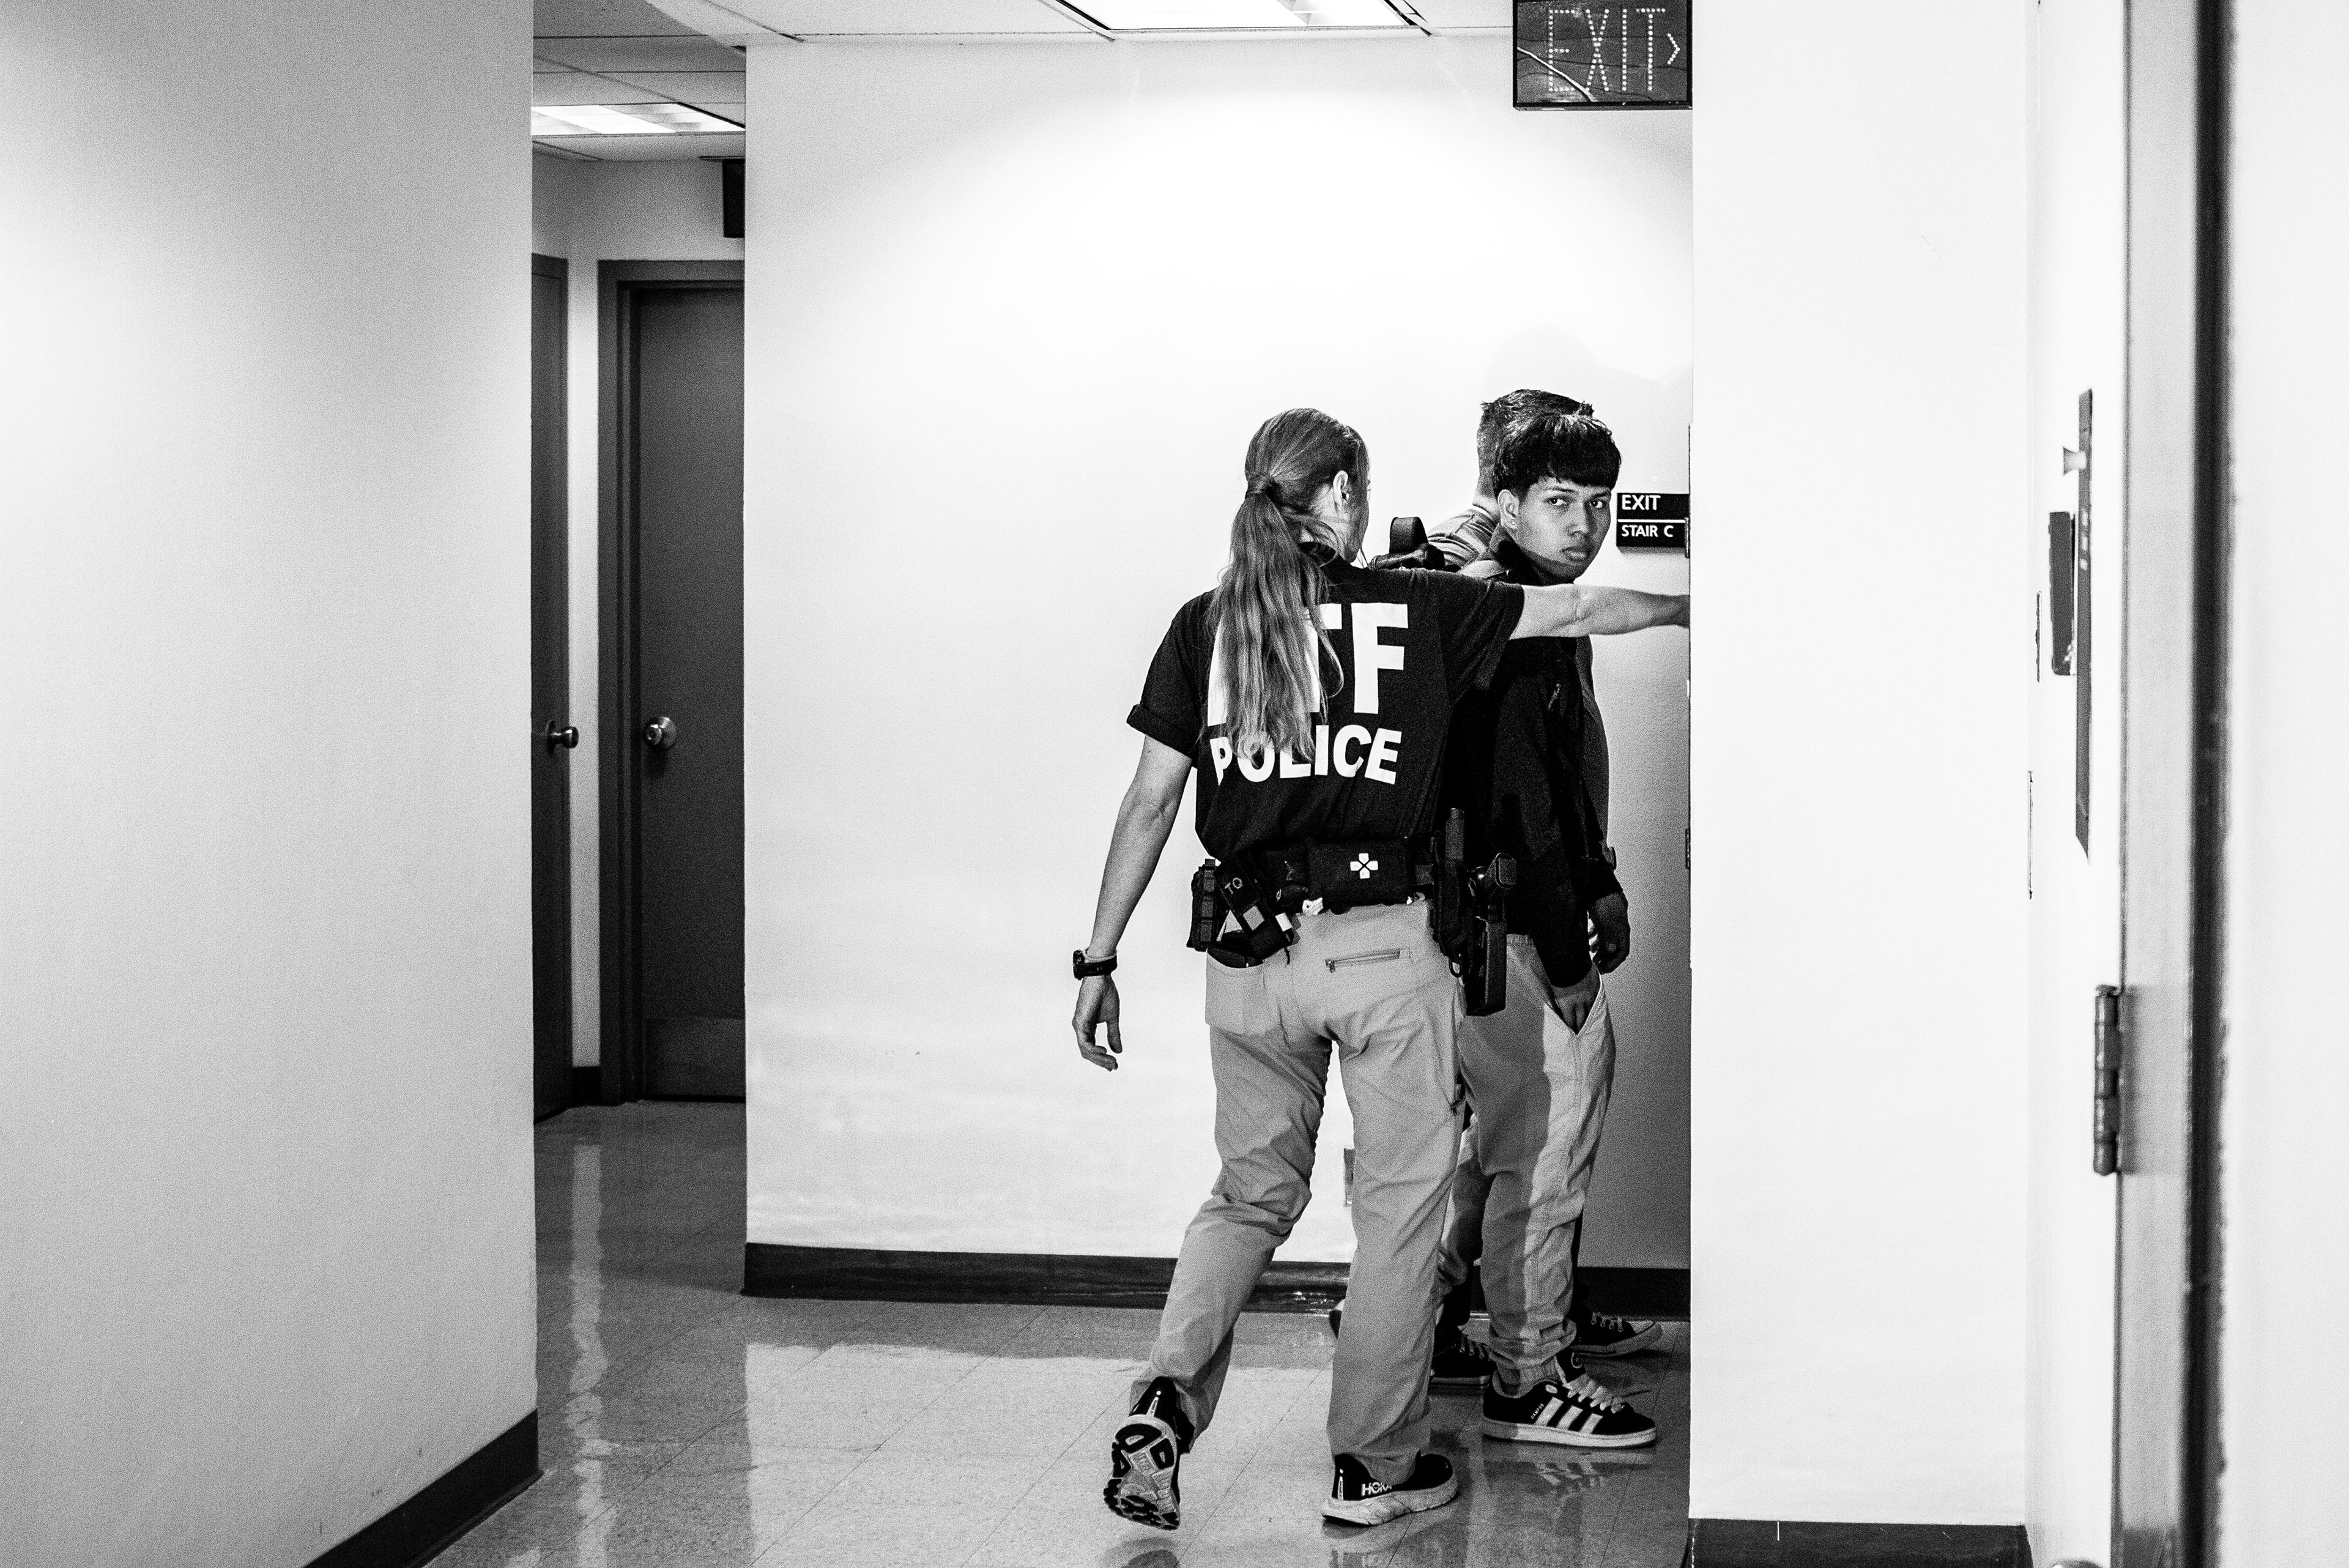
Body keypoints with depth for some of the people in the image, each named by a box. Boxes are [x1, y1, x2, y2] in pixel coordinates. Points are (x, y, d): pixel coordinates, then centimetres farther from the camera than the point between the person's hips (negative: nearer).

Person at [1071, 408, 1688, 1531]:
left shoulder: (1203, 626, 5)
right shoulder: (1415, 609, 0)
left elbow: (1148, 805, 4)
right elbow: (1583, 612, 13)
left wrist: (1097, 960, 10)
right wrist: (1687, 606, 31)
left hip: (1247, 953, 3)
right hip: (1381, 944, -3)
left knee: (1251, 1192, 19)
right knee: (1400, 1203, 11)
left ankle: (1166, 1402, 1)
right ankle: (1373, 1464, 18)